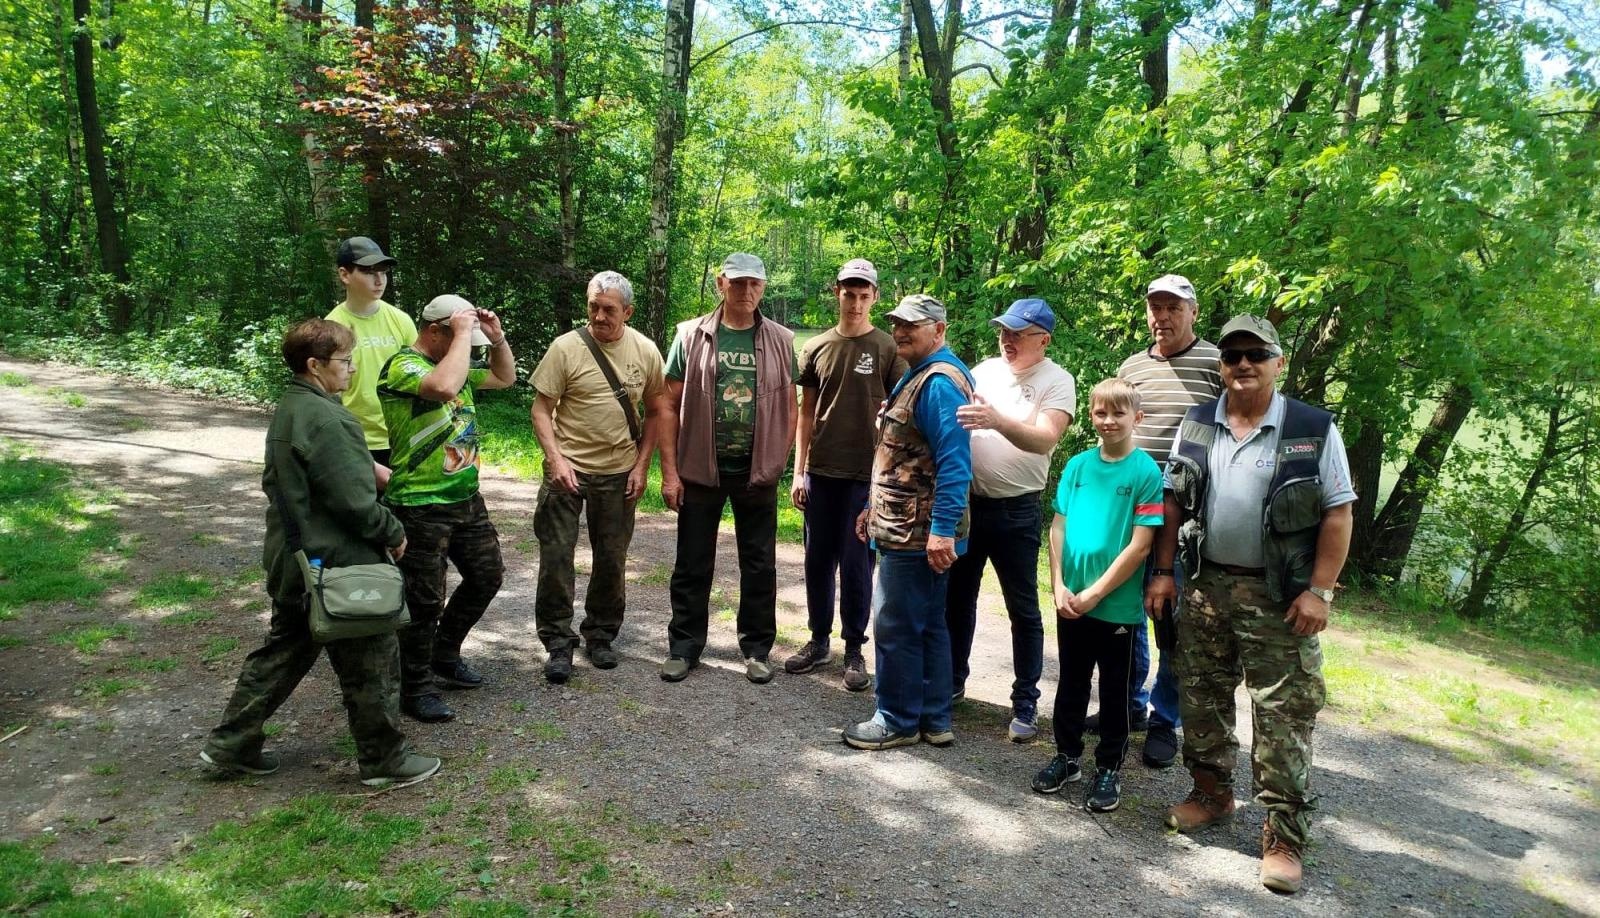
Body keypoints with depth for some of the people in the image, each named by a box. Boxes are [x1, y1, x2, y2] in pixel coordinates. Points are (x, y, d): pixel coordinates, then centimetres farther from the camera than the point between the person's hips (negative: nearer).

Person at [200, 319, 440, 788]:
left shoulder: (288, 410, 10)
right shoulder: (324, 419, -22)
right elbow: (354, 501, -24)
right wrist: (393, 533, -9)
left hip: (293, 562, 10)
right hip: (337, 564, -10)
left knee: (283, 652, 22)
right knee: (369, 663, 3)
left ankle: (230, 744, 31)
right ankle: (385, 760, 16)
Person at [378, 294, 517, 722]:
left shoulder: (454, 364, 10)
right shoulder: (402, 366, -16)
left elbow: (505, 377, 24)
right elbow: (444, 387, -37)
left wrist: (496, 336, 7)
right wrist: (463, 334, -25)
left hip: (467, 498, 9)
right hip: (420, 507, -9)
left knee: (486, 576, 17)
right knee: (425, 599, 1)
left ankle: (444, 654, 36)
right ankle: (416, 689, 18)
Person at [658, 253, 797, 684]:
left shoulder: (781, 341, 2)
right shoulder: (692, 335, -1)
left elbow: (789, 407, 6)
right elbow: (670, 405, -1)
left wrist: (780, 462, -1)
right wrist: (669, 470, -5)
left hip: (758, 472, 1)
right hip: (700, 470, -1)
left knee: (759, 565, 9)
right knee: (693, 564, 8)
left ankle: (757, 649, 23)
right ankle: (684, 646, 22)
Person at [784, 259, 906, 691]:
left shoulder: (887, 349, -2)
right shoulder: (816, 348, 6)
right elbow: (806, 413, 9)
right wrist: (799, 471, 5)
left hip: (865, 475, -3)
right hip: (820, 472, 3)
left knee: (856, 565, 4)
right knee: (818, 560, 11)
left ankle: (854, 650, 17)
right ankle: (818, 641, 25)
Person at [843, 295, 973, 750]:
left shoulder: (940, 382, -17)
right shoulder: (916, 375, 17)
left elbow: (954, 462, -25)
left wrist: (943, 529, -28)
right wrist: (875, 507, 24)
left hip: (917, 535, -11)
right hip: (906, 526, 11)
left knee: (895, 627, -1)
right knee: (927, 625, 15)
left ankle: (897, 721, 13)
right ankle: (934, 719, 26)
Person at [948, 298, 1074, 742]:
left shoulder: (1057, 381, -8)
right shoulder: (984, 370, 7)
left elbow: (1045, 439, -23)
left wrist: (997, 420, -39)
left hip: (1015, 511, -5)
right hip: (966, 501, 5)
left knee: (1023, 610, 5)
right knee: (958, 597, 16)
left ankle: (1025, 702, 18)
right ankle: (952, 679, 33)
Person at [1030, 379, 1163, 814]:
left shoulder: (1146, 471, -10)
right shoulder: (1077, 464, 2)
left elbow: (1140, 546, -13)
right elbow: (1058, 527, 4)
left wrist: (1095, 593, -14)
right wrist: (1059, 586, -6)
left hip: (1117, 604, -4)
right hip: (1070, 601, 4)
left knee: (1114, 689, 12)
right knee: (1071, 682, 17)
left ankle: (1109, 768, 27)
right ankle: (1066, 757, 33)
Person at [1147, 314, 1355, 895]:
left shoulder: (1314, 430, -6)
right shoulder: (1196, 426, 5)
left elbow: (1337, 513, -6)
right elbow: (1174, 503, 9)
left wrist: (1318, 590, -12)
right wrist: (1163, 572, 5)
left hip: (1280, 597, -4)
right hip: (1206, 587, 4)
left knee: (1284, 716, -1)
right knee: (1202, 697, 13)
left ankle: (1283, 837, 9)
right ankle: (1211, 792, 33)